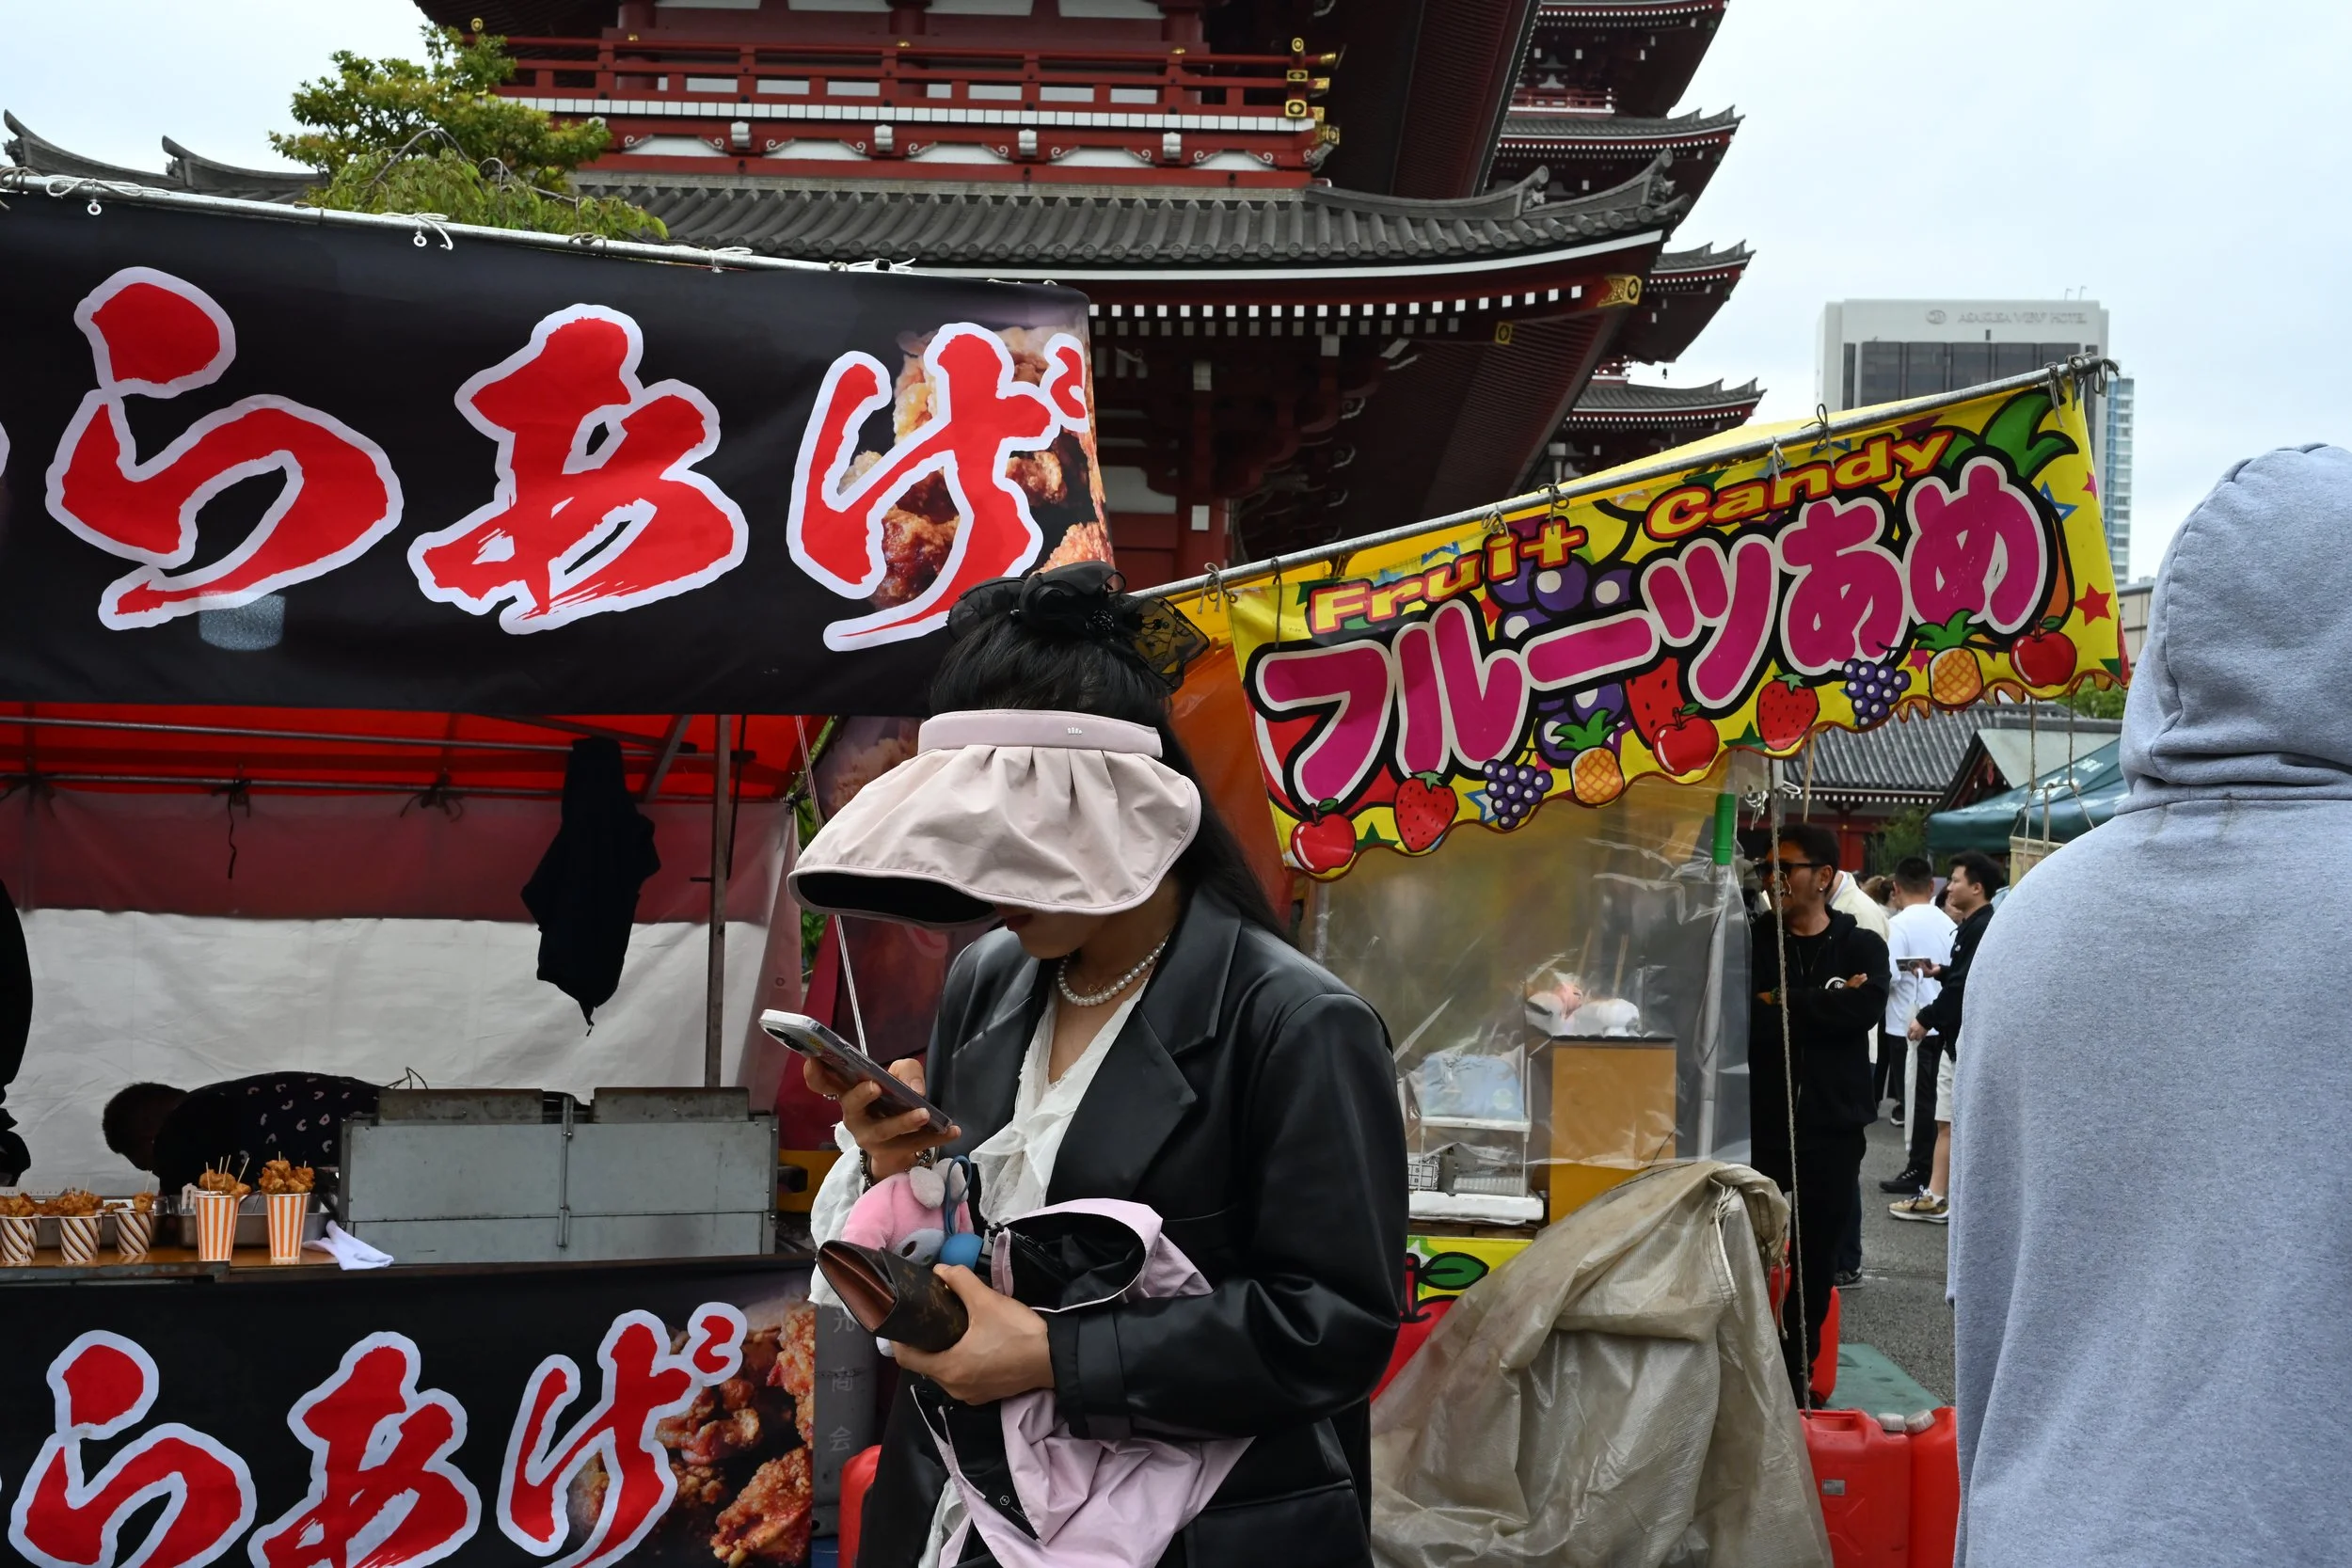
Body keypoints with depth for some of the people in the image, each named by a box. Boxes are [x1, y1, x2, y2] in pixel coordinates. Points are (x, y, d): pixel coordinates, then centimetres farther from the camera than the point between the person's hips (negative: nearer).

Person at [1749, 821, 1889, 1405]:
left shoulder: (1862, 947, 5)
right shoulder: (1753, 940, 5)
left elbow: (1867, 1008, -16)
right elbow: (1742, 1021, -11)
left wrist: (1784, 1004, -14)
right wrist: (1825, 1006, -15)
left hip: (1832, 1128, 0)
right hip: (1760, 1123, 0)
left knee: (1817, 1259, 9)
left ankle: (1798, 1369, 21)